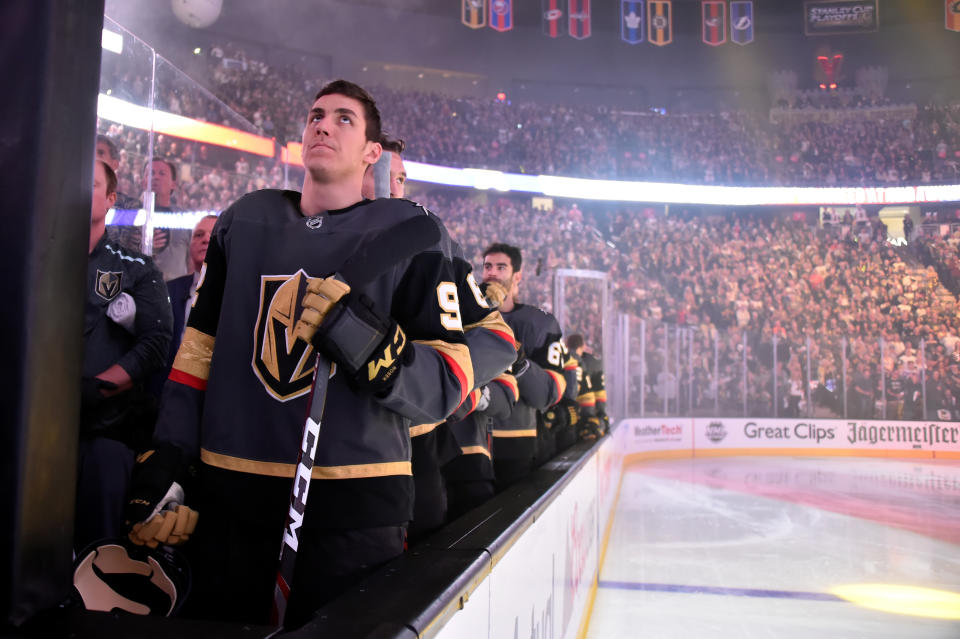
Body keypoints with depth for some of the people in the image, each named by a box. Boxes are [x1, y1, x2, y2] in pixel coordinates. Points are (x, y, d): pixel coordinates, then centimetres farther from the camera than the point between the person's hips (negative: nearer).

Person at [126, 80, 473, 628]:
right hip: (229, 491, 4)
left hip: (356, 500, -3)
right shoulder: (245, 220, 9)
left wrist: (371, 348, -26)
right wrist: (164, 465, 6)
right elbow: (199, 350, 12)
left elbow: (450, 382, -8)